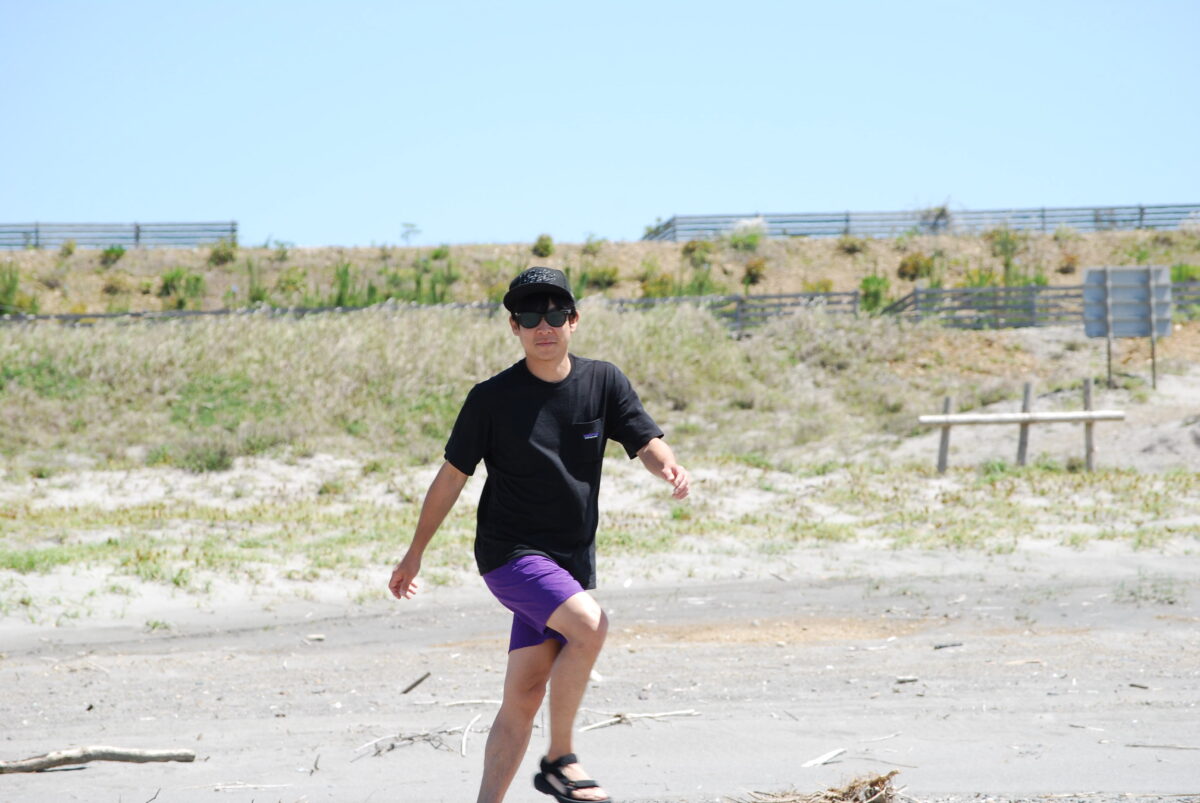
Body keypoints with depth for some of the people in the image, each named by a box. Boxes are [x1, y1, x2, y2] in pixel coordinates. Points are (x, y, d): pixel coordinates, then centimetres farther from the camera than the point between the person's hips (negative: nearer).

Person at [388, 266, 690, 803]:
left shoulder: (603, 382, 3)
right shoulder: (493, 397, -7)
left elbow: (646, 442, -4)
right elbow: (452, 476, 1)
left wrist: (669, 466, -29)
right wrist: (415, 554, 6)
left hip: (571, 560, 4)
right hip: (510, 552, -4)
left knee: (523, 696, 4)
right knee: (589, 624, -28)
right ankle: (560, 760, -15)